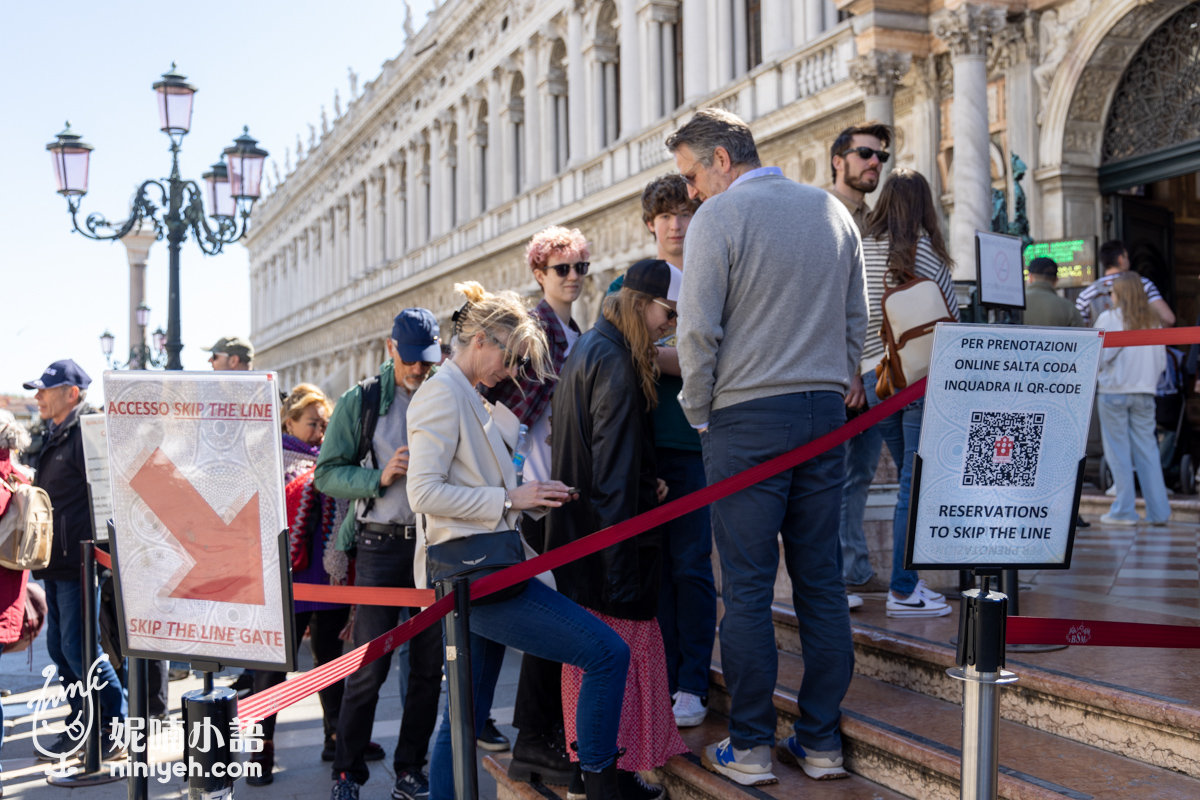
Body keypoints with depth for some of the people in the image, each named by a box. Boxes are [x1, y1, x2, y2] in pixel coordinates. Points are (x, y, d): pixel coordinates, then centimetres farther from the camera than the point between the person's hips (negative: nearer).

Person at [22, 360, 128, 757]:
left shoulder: (88, 434, -13)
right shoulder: (53, 438, 16)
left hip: (79, 561, -9)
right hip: (55, 562, 9)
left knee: (78, 648, -8)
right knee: (59, 647, 13)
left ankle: (117, 730, 3)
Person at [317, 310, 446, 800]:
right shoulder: (361, 402, 1)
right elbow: (327, 474, -2)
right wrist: (380, 476, -17)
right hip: (382, 544, -3)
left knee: (430, 664, 7)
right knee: (369, 666, -1)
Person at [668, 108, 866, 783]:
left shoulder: (718, 218, -6)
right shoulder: (833, 210, 13)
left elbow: (699, 331, -10)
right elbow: (858, 320, 15)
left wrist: (698, 415, 2)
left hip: (748, 420, -5)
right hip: (826, 411, 6)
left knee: (749, 587, 0)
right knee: (822, 582, 8)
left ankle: (751, 747, 8)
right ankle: (822, 741, 16)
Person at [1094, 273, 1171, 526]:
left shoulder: (1109, 318, -5)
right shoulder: (1153, 322, 9)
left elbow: (1098, 357, -10)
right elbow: (1162, 362, 10)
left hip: (1114, 391, -4)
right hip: (1145, 392, 4)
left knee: (1118, 451, 1)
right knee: (1147, 450, 7)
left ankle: (1124, 511, 2)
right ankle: (1158, 512, 7)